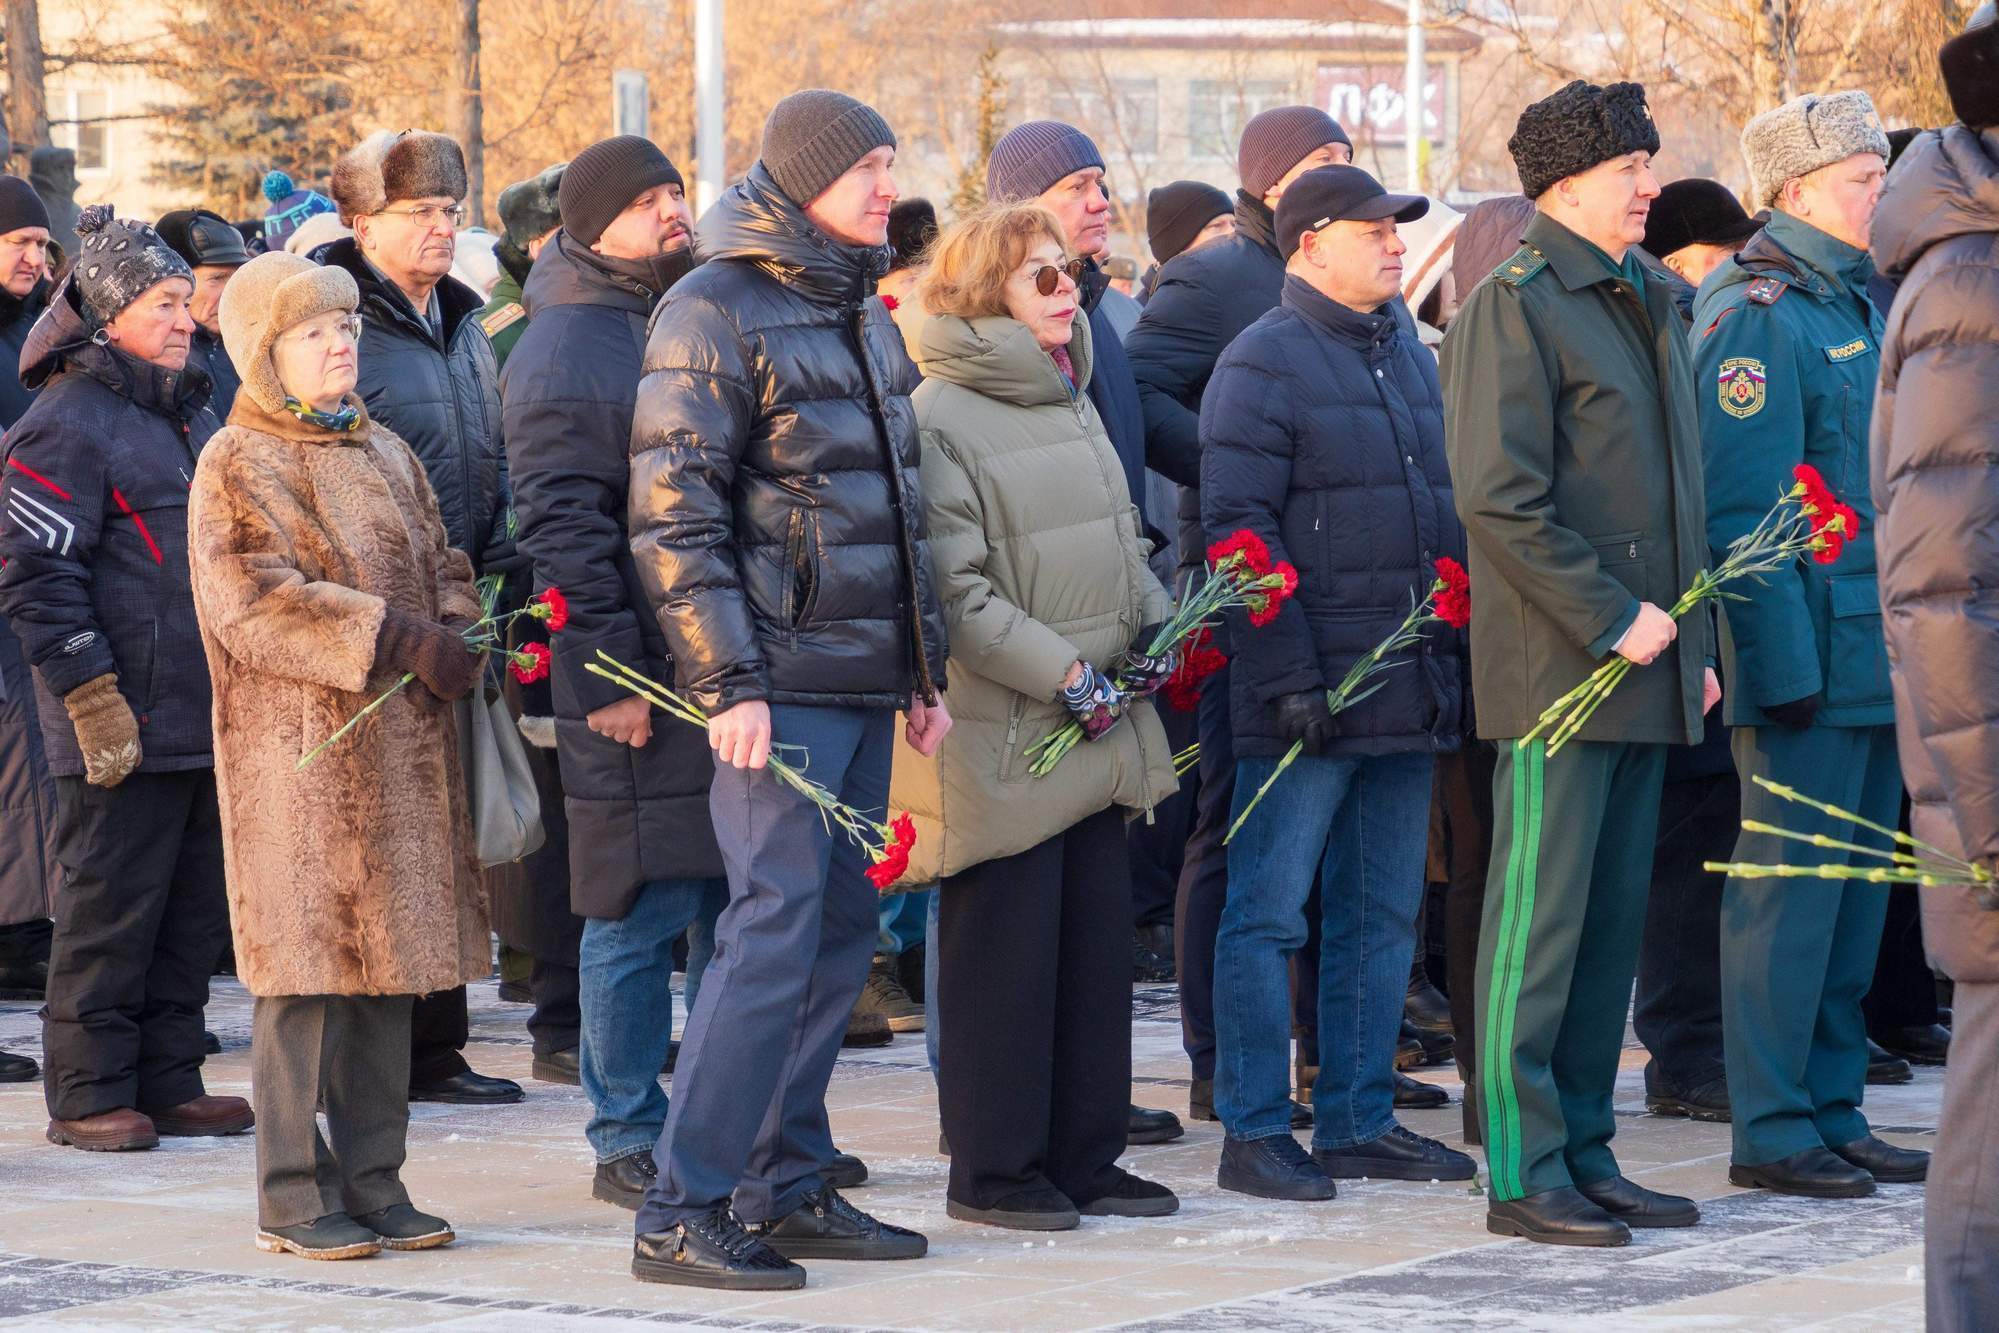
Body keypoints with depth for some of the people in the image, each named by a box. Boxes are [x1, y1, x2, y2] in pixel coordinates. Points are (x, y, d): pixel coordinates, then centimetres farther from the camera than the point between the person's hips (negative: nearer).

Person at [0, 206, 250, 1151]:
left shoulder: (190, 414, 18)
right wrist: (91, 693, -19)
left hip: (206, 716, 8)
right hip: (122, 724, -8)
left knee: (196, 905, 10)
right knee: (111, 906, -3)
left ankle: (167, 1081, 19)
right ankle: (89, 1095, 4)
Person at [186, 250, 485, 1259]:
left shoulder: (386, 455, 18)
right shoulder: (236, 467, -4)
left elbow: (440, 568, 19)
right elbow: (252, 602, -15)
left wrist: (459, 639, -4)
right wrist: (396, 637, -20)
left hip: (403, 748, 7)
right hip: (297, 753, -7)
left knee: (388, 965, 7)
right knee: (308, 970, -6)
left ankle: (372, 1185, 14)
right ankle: (294, 1198, 1)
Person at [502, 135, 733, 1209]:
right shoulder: (563, 352, -9)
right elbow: (562, 532, -15)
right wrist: (605, 675, -19)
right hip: (642, 684, -7)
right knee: (641, 912, -2)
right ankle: (628, 1142, 6)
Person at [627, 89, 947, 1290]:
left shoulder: (864, 317, 17)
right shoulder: (715, 314, -9)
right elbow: (674, 516, -14)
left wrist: (926, 668, 20)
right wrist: (729, 683, -18)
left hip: (866, 683, 8)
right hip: (781, 682, -8)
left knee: (844, 928, 9)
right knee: (778, 924, -13)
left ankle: (787, 1187, 16)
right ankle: (684, 1212, -11)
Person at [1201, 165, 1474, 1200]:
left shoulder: (1410, 356, 16)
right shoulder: (1264, 363, -8)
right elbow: (1239, 528, -14)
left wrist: (1457, 663, 15)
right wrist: (1290, 678, -19)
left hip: (1410, 691, 8)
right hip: (1308, 697, -8)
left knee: (1383, 915, 11)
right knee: (1268, 913, -3)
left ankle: (1360, 1120, 18)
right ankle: (1254, 1132, 1)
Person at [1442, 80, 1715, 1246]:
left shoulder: (1650, 305, 17)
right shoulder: (1517, 306, -10)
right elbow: (1500, 497, -17)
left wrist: (1695, 642, 16)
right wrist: (1612, 618, -17)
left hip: (1647, 669, 8)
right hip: (1559, 669, -8)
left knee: (1615, 920, 10)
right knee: (1542, 920, -5)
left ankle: (1585, 1153, 17)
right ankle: (1525, 1172, -1)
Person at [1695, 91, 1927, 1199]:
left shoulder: (1857, 305, 17)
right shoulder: (1756, 316, -12)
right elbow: (1739, 512, -17)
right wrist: (1785, 667, -21)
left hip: (1874, 659, 9)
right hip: (1808, 662, -9)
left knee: (1854, 896, 12)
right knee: (1789, 893, -4)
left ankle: (1833, 1115, 19)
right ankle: (1772, 1129, 1)